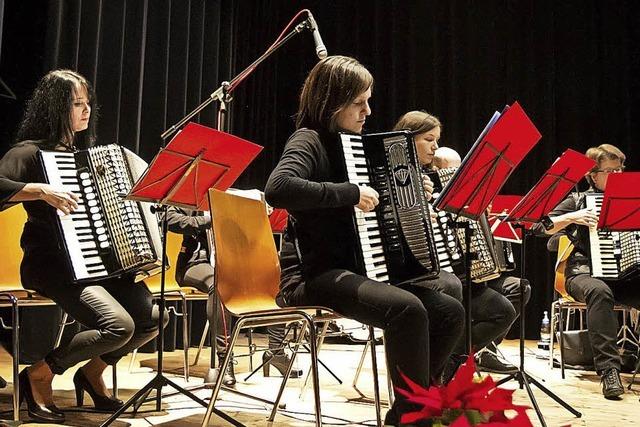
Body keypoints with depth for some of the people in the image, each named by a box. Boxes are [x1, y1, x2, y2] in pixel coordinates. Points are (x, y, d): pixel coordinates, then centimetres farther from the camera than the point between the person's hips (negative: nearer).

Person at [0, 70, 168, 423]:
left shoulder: (88, 152, 19)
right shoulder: (31, 151, -5)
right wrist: (42, 190, -31)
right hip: (52, 264, -7)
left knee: (155, 316, -11)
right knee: (119, 325, -26)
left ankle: (92, 374, 13)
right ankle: (39, 375, -2)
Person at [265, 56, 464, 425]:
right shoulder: (310, 140, -9)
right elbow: (277, 189, -31)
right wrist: (350, 193, -26)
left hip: (354, 268, 9)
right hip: (313, 274, -9)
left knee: (450, 311, -2)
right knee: (407, 309, -31)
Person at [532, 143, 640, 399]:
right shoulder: (578, 200, 10)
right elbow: (540, 227, 1)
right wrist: (572, 217, -12)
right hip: (585, 273, -3)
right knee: (599, 292, -39)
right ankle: (608, 370, -38)